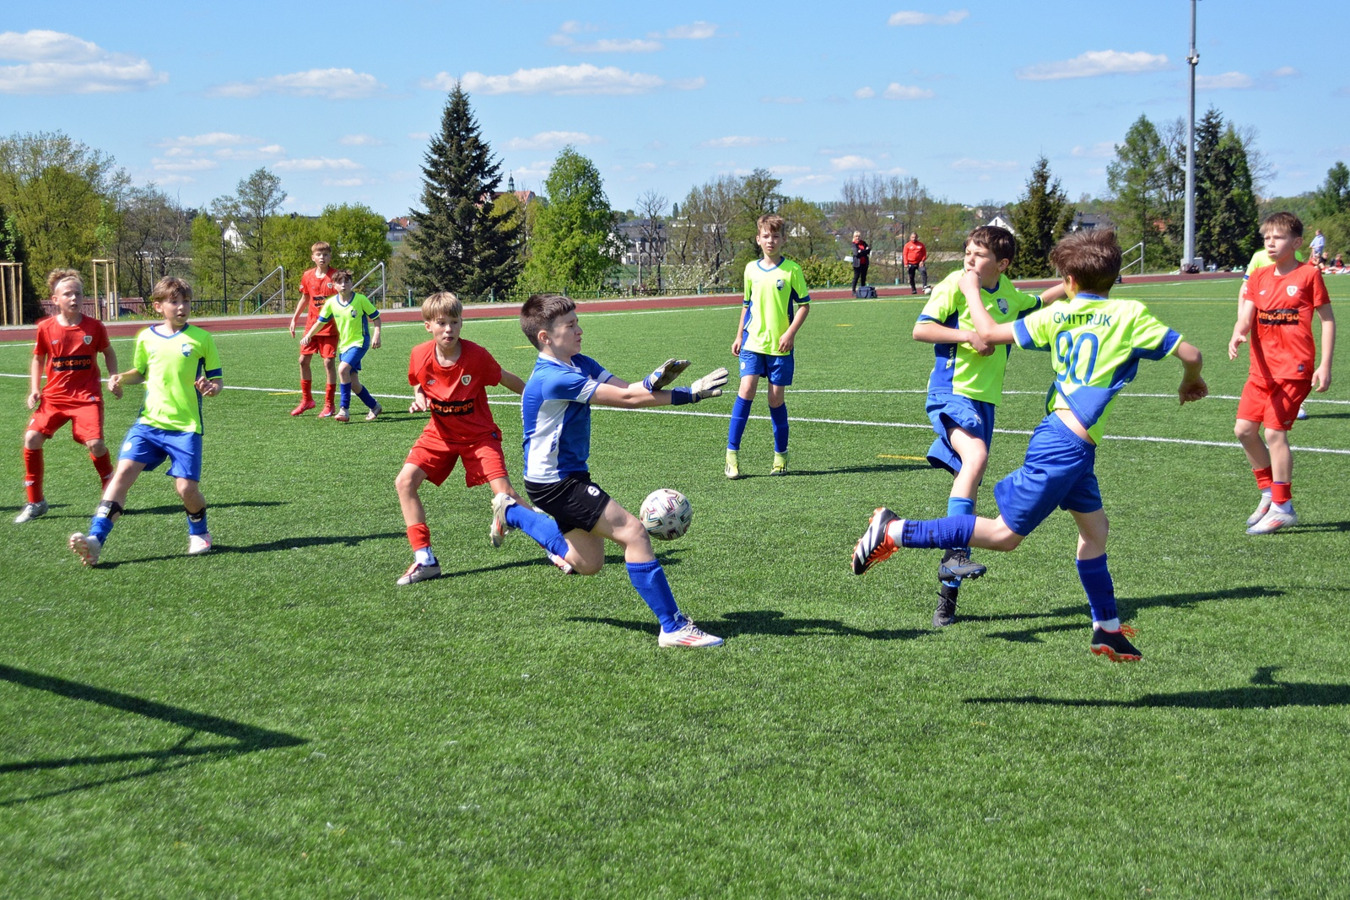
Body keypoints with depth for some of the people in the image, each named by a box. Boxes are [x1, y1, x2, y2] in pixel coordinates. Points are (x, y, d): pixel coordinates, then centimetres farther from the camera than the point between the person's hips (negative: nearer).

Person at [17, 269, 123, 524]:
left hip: (87, 395, -2)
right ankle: (35, 502, 2)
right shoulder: (46, 328, -2)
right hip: (54, 396, 2)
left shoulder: (94, 326, -4)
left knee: (95, 443, -18)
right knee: (32, 438, -14)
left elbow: (108, 353, 14)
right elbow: (38, 359, 12)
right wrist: (34, 390, 1)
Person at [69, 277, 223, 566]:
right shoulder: (146, 338, 8)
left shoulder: (201, 338, -1)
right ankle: (95, 538, -19)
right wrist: (121, 378, 3)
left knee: (186, 487, -8)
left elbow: (216, 378, 5)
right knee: (124, 470, -14)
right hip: (149, 421, 3)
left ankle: (199, 533, 24)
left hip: (185, 426, -2)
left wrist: (211, 387, -18)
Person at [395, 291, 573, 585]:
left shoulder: (476, 356, -22)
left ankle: (557, 547, 1)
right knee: (404, 481, -13)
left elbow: (507, 379, -5)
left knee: (505, 493, -15)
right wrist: (419, 398, -12)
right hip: (440, 433, 4)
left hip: (479, 434, -3)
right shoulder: (419, 356, -14)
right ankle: (425, 560, -5)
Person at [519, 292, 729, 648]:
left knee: (588, 564, 21)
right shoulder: (553, 379, -25)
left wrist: (654, 381, -31)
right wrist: (687, 395, -23)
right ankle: (673, 627, -16)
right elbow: (625, 399, -25)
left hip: (570, 475, 10)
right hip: (555, 482, -10)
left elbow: (626, 389, -7)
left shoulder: (578, 364, 4)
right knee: (633, 531, -17)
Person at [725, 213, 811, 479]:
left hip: (780, 346, -2)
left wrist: (791, 333, -11)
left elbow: (804, 305, 1)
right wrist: (739, 336, 17)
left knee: (776, 398, 2)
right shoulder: (751, 269, 8)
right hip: (753, 342, 2)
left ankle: (781, 455, 18)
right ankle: (732, 453, -9)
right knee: (746, 389, -13)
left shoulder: (791, 269, -2)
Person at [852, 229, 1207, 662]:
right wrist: (1191, 382, 17)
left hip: (1058, 436, 7)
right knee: (1005, 534, -2)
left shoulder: (1057, 316, 5)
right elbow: (1189, 354, -6)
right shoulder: (1130, 315, -7)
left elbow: (990, 332, 6)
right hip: (1068, 447, -7)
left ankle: (1108, 628, 25)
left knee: (1094, 526, 18)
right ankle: (896, 531, -6)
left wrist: (971, 291, 23)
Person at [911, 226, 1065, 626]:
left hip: (985, 398, 6)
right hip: (951, 391, -6)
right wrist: (967, 335, -18)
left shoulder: (1007, 292, 12)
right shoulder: (954, 285, -6)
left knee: (968, 482, 5)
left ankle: (948, 589, 11)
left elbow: (1035, 305, 34)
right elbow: (921, 328, -10)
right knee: (976, 455, -33)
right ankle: (956, 552, -35)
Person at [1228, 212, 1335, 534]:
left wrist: (1325, 365, -9)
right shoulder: (1259, 277, 9)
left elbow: (1328, 319, -3)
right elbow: (1246, 316, -2)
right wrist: (1237, 335, -26)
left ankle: (1282, 508, 2)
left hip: (1294, 368, -6)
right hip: (1262, 368, 6)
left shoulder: (1308, 275, -5)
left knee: (1275, 432, -9)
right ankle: (1269, 492, 23)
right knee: (1244, 429, 4)